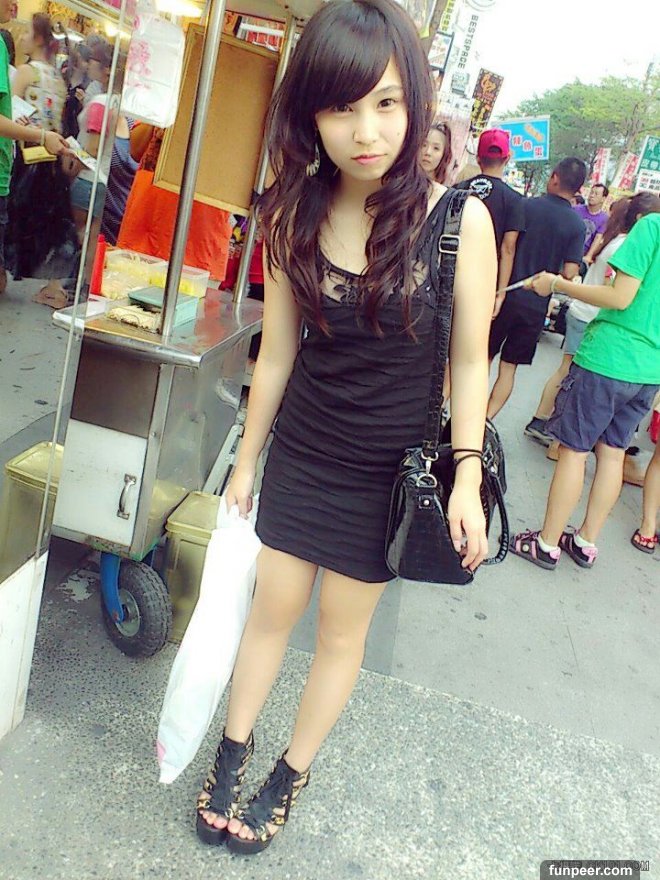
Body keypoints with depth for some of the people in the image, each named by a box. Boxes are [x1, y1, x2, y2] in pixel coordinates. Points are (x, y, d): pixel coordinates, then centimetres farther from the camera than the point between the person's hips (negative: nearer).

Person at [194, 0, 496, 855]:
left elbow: (469, 360, -7)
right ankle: (233, 748, 39)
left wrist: (467, 477, -10)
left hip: (390, 469, -2)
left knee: (342, 630, 13)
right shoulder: (293, 217, -7)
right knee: (272, 607, 14)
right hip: (301, 452, 2)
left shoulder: (460, 221, -16)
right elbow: (276, 351, 1)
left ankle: (291, 776, 37)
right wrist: (246, 462, 7)